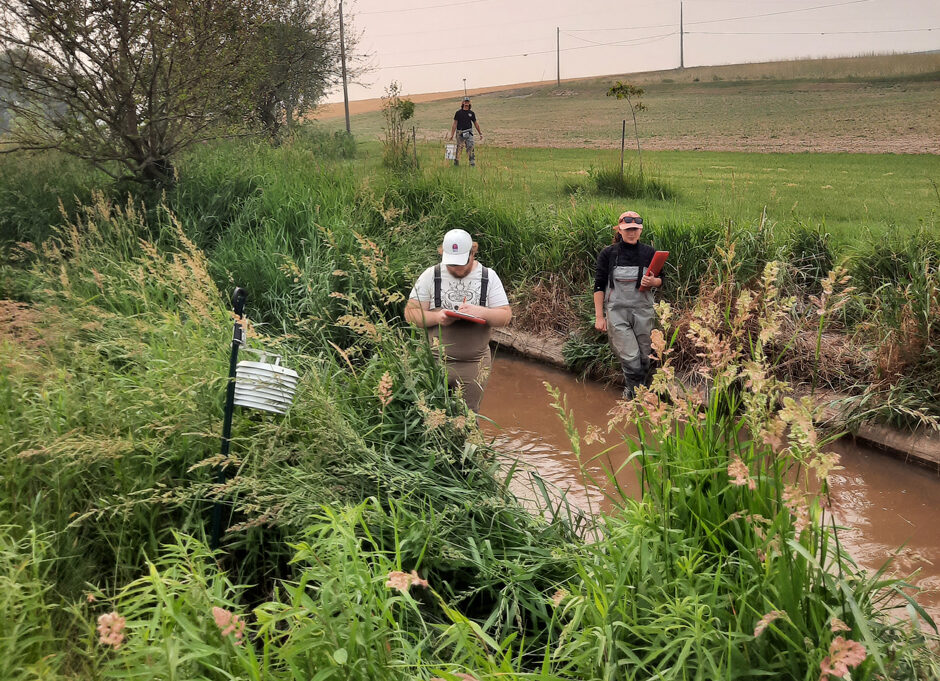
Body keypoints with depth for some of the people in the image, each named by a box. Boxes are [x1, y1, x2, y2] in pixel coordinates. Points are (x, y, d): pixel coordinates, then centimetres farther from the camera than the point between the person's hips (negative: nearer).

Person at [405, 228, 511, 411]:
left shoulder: (488, 277, 3)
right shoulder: (430, 276, 1)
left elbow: (506, 316, -2)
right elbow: (410, 313, -2)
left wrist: (480, 312, -21)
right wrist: (436, 318, -21)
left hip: (474, 363, 1)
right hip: (434, 361, 0)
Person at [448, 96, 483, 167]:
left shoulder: (471, 113, 8)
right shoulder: (458, 112, 1)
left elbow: (476, 124, 16)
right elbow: (455, 124, 1)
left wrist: (480, 134, 16)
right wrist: (452, 135, -5)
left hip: (469, 132, 1)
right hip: (460, 133, -1)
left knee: (470, 147, -11)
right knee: (459, 148, 4)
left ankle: (472, 162, -11)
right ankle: (456, 163, 16)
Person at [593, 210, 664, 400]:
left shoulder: (649, 253, 5)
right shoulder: (608, 254, -1)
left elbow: (661, 281, 13)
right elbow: (599, 286, 1)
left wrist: (653, 282, -12)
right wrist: (599, 316, -4)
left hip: (643, 311, 3)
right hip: (617, 311, -3)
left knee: (644, 358, 4)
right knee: (630, 358, -11)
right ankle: (634, 398, 2)